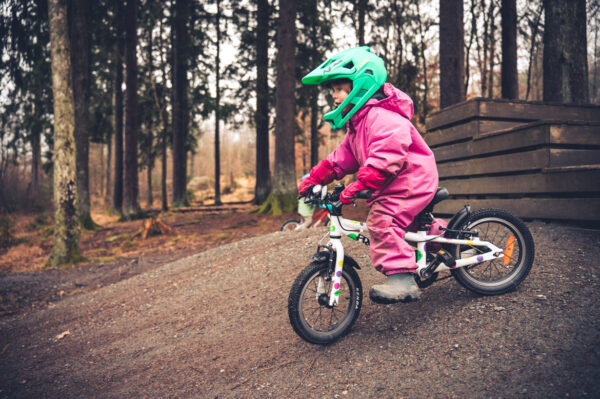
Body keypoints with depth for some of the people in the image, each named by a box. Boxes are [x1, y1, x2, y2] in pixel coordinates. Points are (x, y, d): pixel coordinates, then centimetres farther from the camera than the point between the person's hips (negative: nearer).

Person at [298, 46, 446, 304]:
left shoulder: (381, 117, -22)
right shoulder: (356, 122, 13)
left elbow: (386, 157, -34)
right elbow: (342, 157, 13)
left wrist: (359, 185, -39)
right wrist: (313, 179, 5)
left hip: (411, 180, -11)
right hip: (395, 184, 11)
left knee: (382, 220, -26)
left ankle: (401, 279, -28)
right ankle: (437, 232, 46)